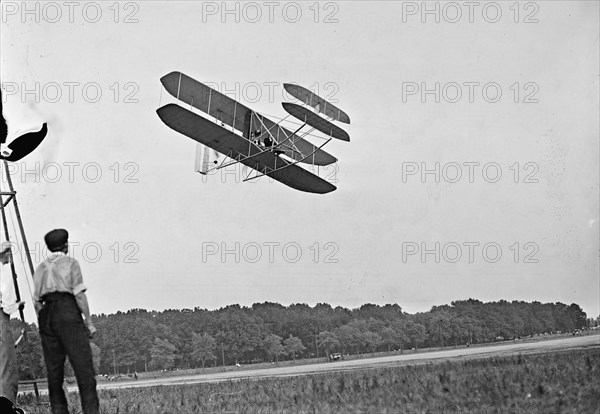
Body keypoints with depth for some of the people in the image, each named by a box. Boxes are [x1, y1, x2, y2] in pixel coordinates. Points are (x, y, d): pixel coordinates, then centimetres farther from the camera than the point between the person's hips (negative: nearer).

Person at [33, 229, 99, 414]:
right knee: (83, 366, -9)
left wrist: (44, 326, 17)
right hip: (68, 313, -5)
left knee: (54, 370, 4)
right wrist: (88, 322, -3)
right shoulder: (70, 263, 3)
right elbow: (79, 294, -6)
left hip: (46, 316, 5)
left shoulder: (41, 268, 17)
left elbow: (36, 300, 12)